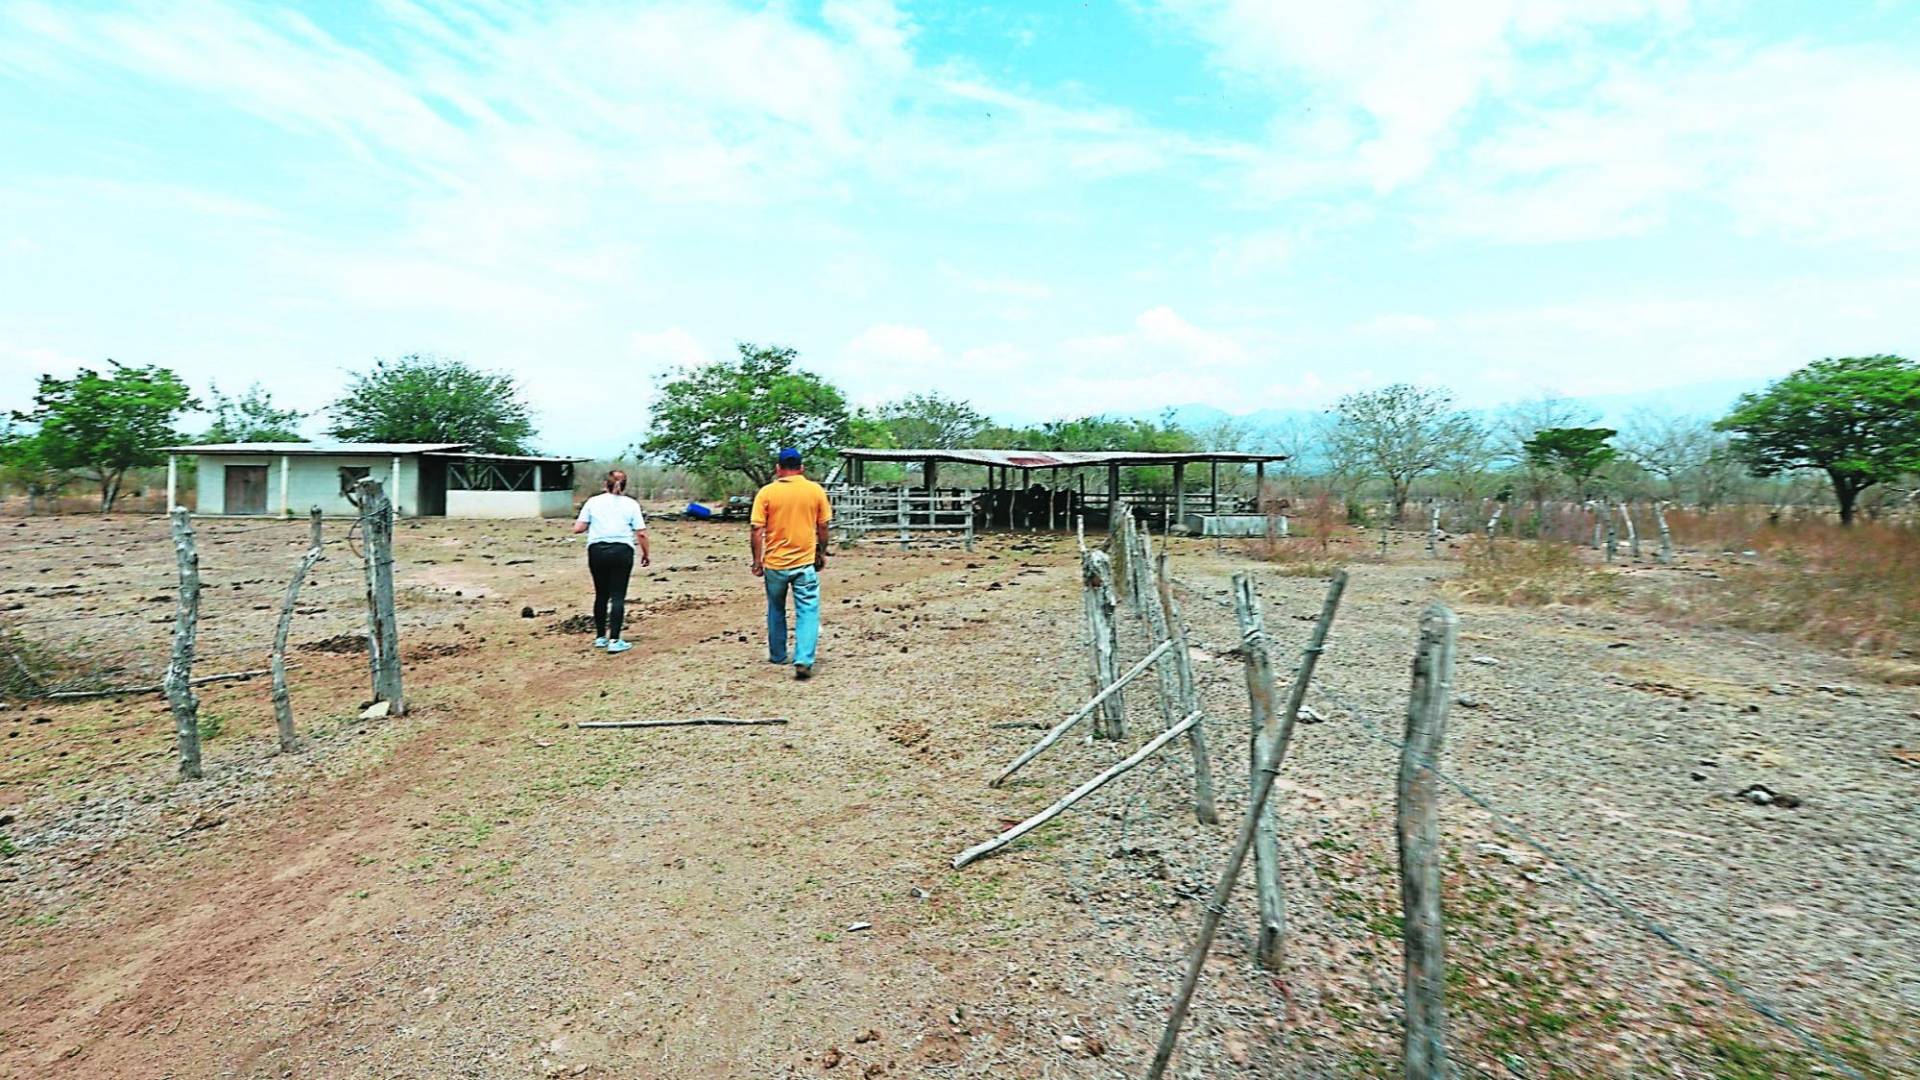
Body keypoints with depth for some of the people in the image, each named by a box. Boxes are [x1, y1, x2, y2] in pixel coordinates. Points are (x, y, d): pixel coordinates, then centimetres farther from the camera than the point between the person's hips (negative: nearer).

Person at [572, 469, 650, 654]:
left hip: (597, 550, 2)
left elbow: (578, 529, 2)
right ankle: (614, 640, -5)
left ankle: (600, 637, 23)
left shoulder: (593, 502, 7)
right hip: (622, 551, -2)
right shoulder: (631, 504, 4)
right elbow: (641, 533, -2)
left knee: (601, 595, 14)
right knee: (618, 596, -1)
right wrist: (646, 553, 10)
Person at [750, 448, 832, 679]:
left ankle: (777, 655, 33)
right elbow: (822, 527, 4)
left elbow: (757, 530, -7)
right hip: (805, 562, -1)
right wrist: (821, 553, 16)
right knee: (807, 612, 1)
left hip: (774, 563, 1)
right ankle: (804, 661, -12)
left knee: (776, 610, 20)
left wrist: (757, 560, 1)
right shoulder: (816, 490, -2)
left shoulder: (766, 492, -5)